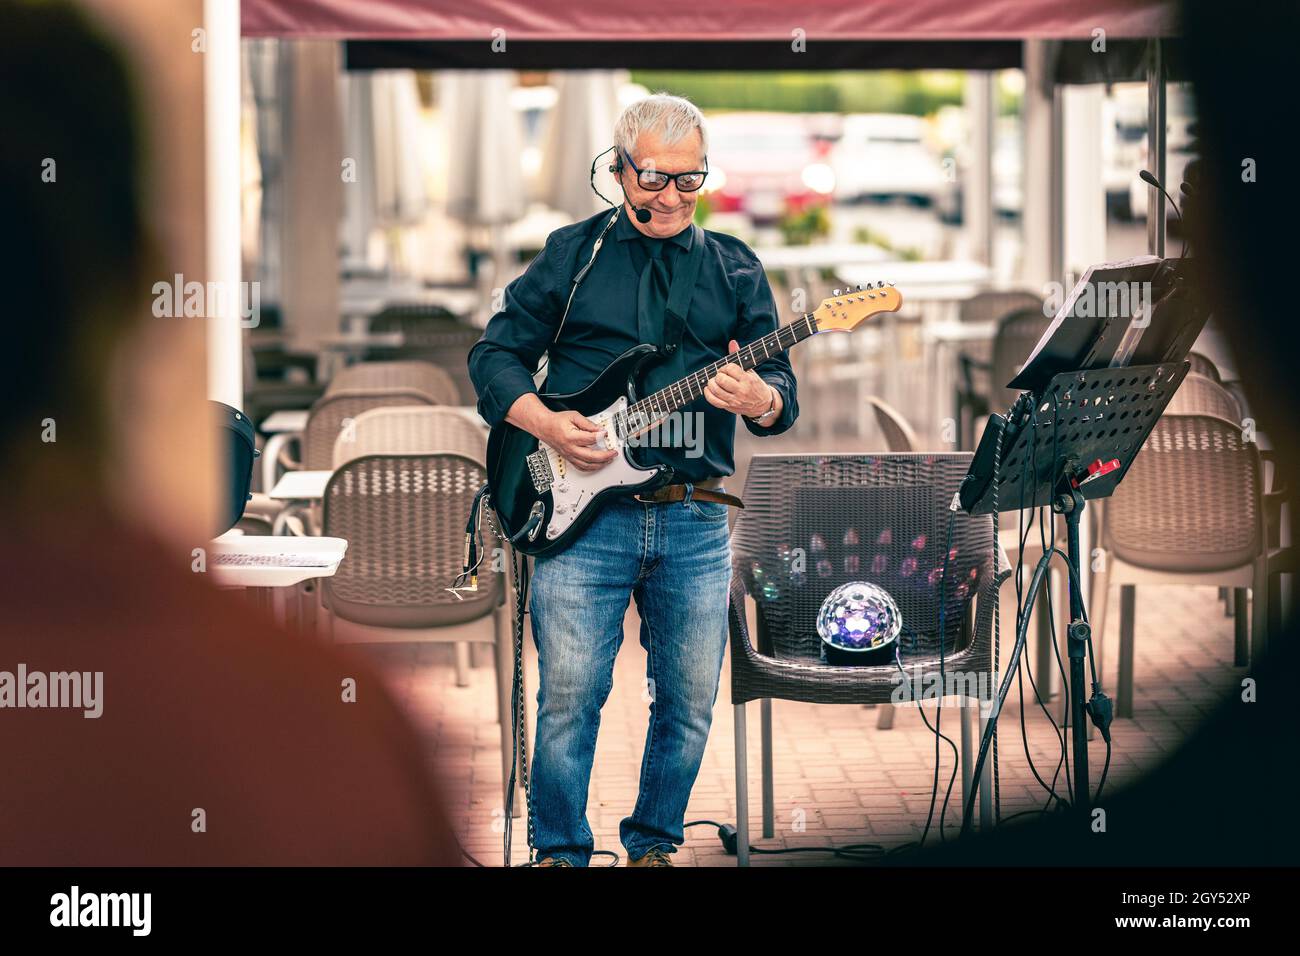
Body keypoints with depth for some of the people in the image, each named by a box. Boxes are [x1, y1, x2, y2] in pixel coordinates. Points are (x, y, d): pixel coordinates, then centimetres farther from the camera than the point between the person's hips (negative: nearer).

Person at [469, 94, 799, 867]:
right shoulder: (572, 253, 7)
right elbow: (494, 354, 8)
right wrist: (547, 424, -9)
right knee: (570, 694, -6)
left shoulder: (735, 269, 12)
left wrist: (760, 400, -17)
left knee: (690, 704, 5)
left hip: (696, 521, 2)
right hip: (583, 514, -2)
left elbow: (784, 391, 8)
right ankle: (561, 852, 9)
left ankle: (653, 844, 23)